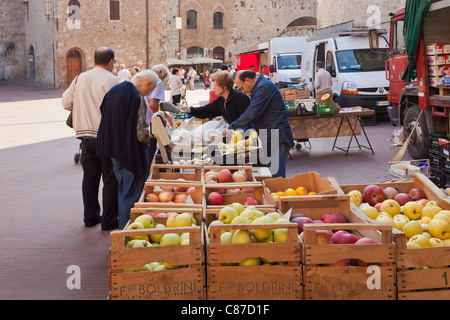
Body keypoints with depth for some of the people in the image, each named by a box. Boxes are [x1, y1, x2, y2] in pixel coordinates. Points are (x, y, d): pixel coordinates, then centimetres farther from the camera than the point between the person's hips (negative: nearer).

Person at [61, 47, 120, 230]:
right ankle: (109, 220, 5)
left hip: (86, 135, 6)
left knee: (90, 176, 15)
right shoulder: (112, 80, -10)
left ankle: (90, 216, 23)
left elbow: (66, 103, 10)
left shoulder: (80, 79, 8)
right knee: (110, 179, 2)